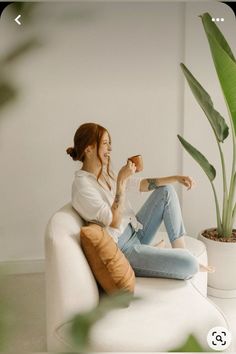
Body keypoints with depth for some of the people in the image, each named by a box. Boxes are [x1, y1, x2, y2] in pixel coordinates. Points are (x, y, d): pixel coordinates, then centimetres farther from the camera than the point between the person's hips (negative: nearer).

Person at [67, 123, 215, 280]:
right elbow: (113, 223, -25)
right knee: (188, 264, -23)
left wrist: (176, 178, 2)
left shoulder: (105, 171, 5)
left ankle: (180, 251, 3)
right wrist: (121, 181, -27)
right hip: (122, 249, -10)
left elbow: (140, 184, 10)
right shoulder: (82, 186, -22)